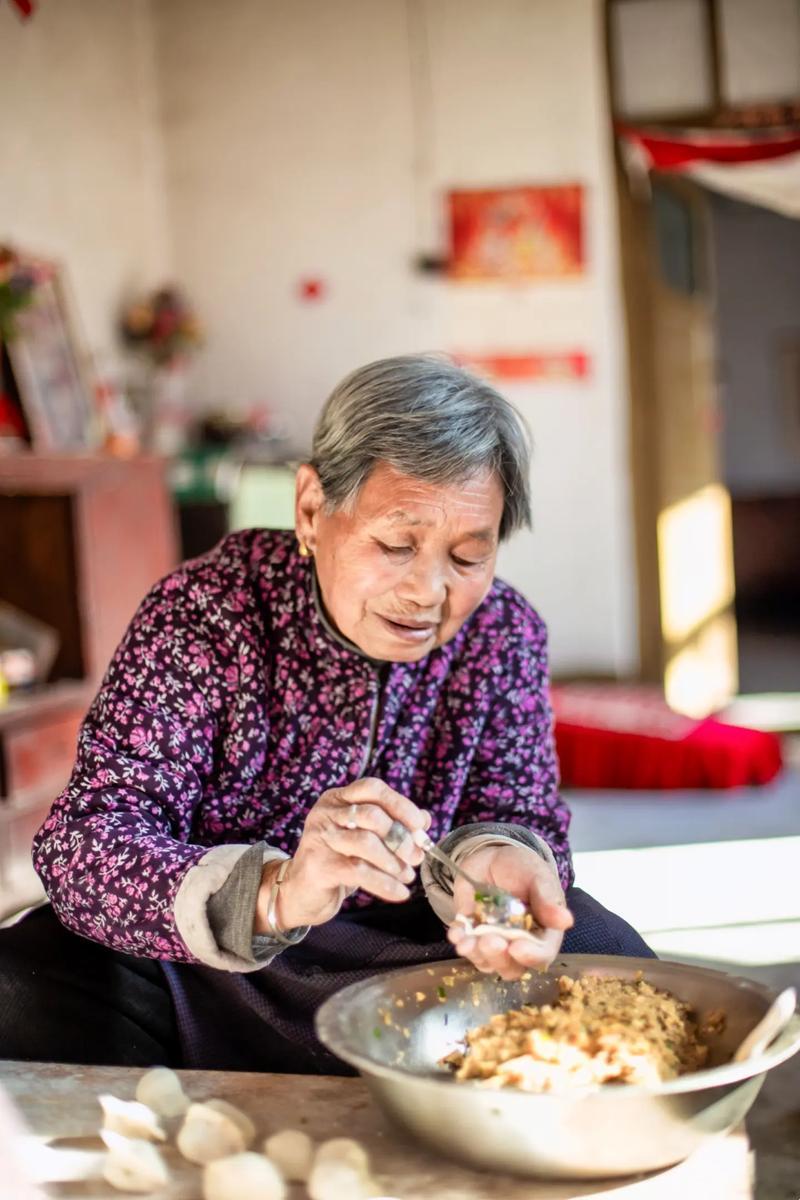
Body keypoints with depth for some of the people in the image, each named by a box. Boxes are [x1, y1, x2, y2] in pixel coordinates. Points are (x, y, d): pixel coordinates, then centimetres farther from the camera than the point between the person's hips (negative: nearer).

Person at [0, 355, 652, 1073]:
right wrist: (273, 897, -45)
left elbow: (515, 805, -5)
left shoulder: (504, 632, -5)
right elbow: (85, 842, -25)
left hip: (413, 957, 3)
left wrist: (492, 859, -32)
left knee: (609, 958, -20)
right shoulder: (202, 614, -17)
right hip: (193, 958, -3)